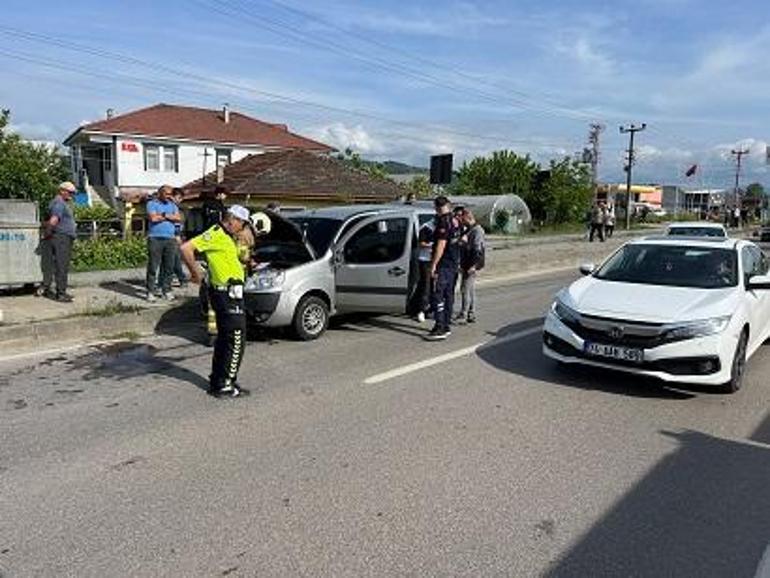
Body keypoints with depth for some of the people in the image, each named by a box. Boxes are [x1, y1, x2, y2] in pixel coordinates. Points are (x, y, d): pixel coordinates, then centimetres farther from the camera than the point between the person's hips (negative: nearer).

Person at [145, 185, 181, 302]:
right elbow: (153, 218, -11)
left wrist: (164, 215, -5)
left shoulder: (172, 205, 18)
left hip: (170, 239, 4)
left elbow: (178, 218, 3)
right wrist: (170, 216, 1)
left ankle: (166, 290, 11)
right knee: (153, 266, -4)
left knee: (169, 266, 4)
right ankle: (150, 291, 0)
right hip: (155, 238, -4)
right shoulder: (152, 204, 6)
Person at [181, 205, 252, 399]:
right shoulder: (216, 234, -14)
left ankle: (217, 380, 29)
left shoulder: (227, 237, 16)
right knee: (236, 340, -4)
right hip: (227, 294, -10)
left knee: (224, 339, 18)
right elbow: (186, 248, -22)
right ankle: (224, 385, 3)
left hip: (230, 293, 10)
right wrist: (195, 272, -15)